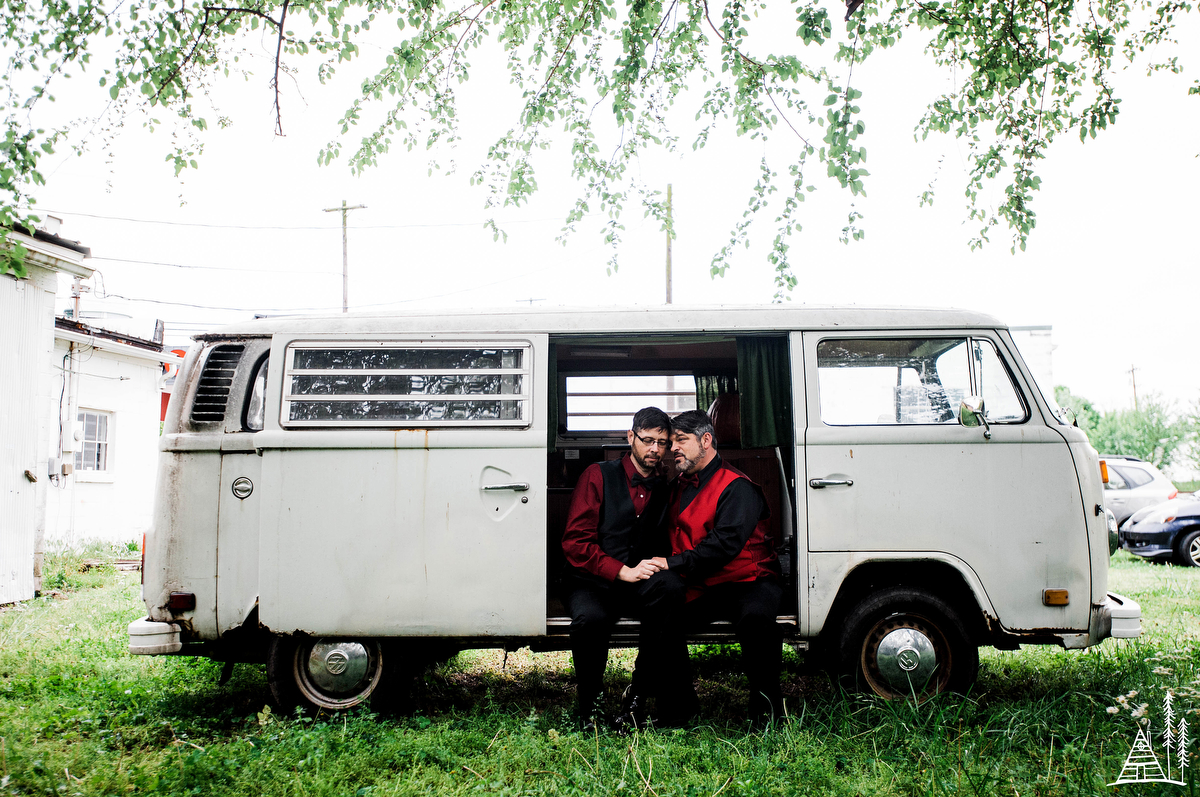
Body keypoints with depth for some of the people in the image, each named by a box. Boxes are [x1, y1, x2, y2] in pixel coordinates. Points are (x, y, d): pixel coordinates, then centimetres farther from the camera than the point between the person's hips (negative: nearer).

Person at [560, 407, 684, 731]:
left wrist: (659, 567, -5)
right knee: (590, 618, -37)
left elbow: (666, 546, 20)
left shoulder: (664, 491, 14)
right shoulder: (598, 476, 3)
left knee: (672, 589, -32)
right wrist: (622, 571, -15)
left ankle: (639, 695, -20)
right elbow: (574, 542, -5)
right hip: (590, 581, -3)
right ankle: (591, 701, -8)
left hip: (640, 584, 3)